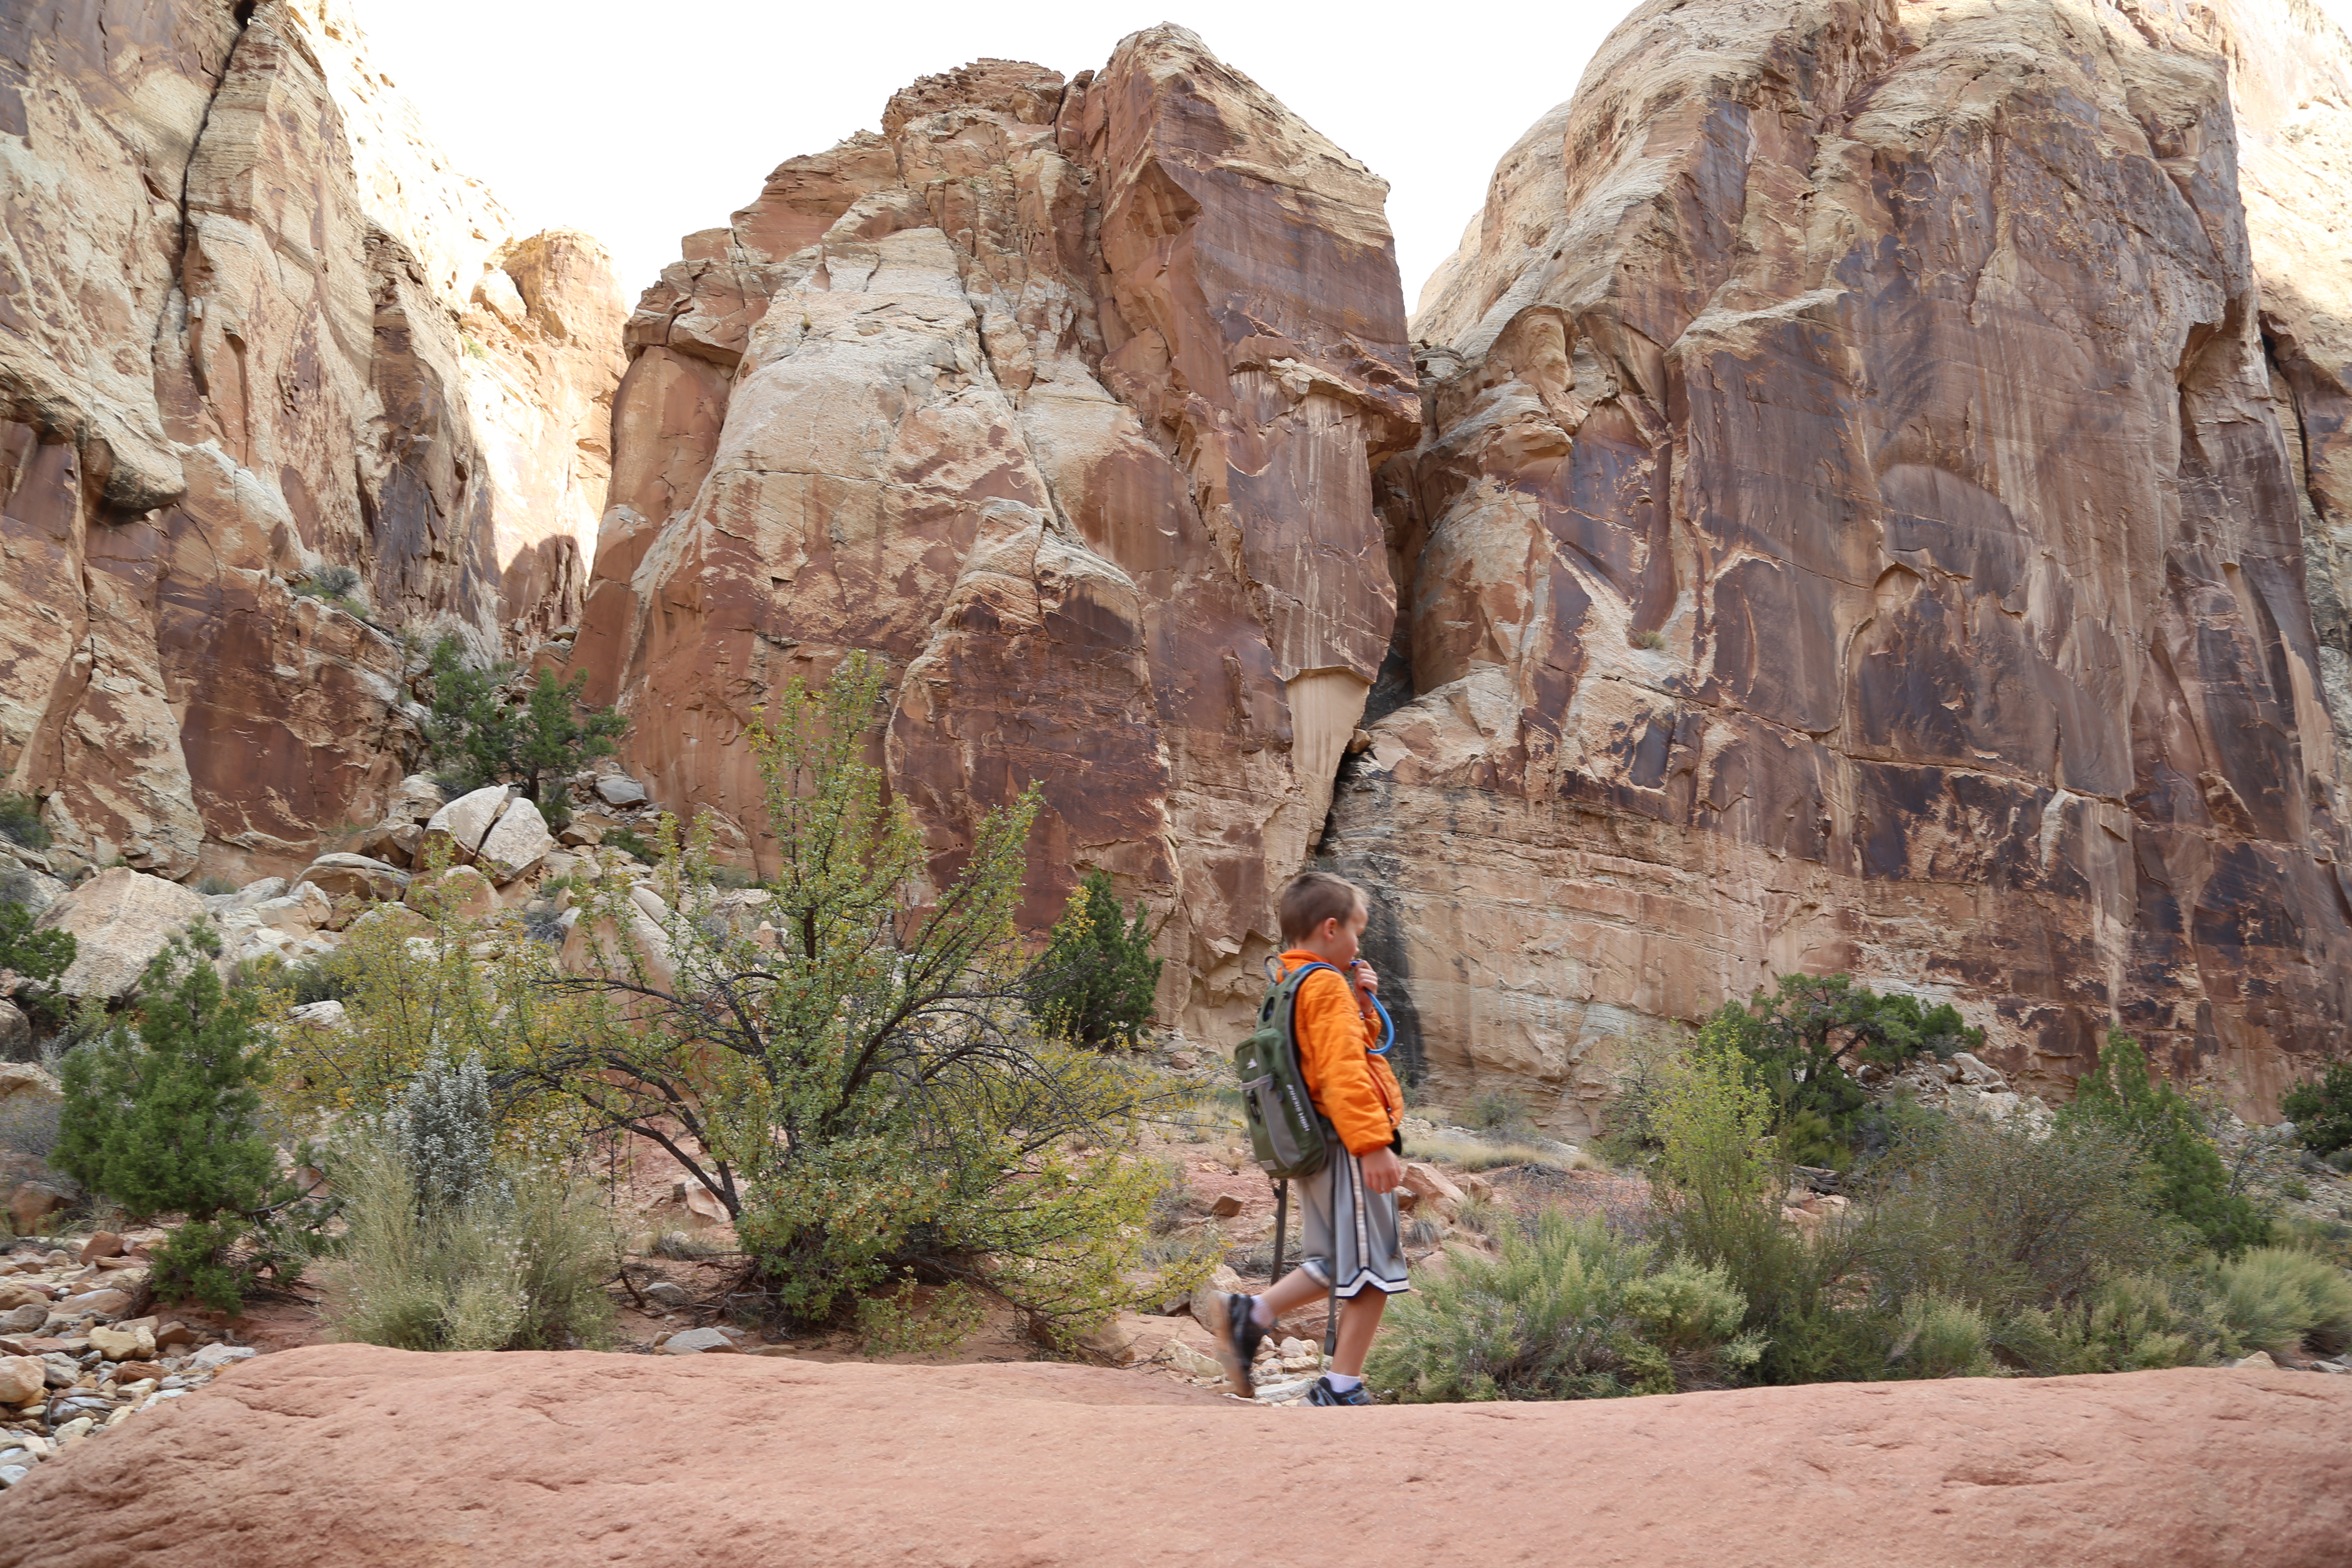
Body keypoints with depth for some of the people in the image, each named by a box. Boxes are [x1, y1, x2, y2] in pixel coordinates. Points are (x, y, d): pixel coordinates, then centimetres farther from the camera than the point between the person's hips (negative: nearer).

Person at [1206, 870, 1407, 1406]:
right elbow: (1344, 1074, -23)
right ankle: (1342, 1387, 2)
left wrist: (1363, 1005, 11)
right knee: (1374, 1271, -2)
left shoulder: (1290, 986, 18)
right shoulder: (1326, 986, -14)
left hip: (1315, 1148, 10)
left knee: (1334, 1264, 18)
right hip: (1346, 1147, -10)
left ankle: (1249, 1314, 7)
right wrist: (1373, 1144, -24)